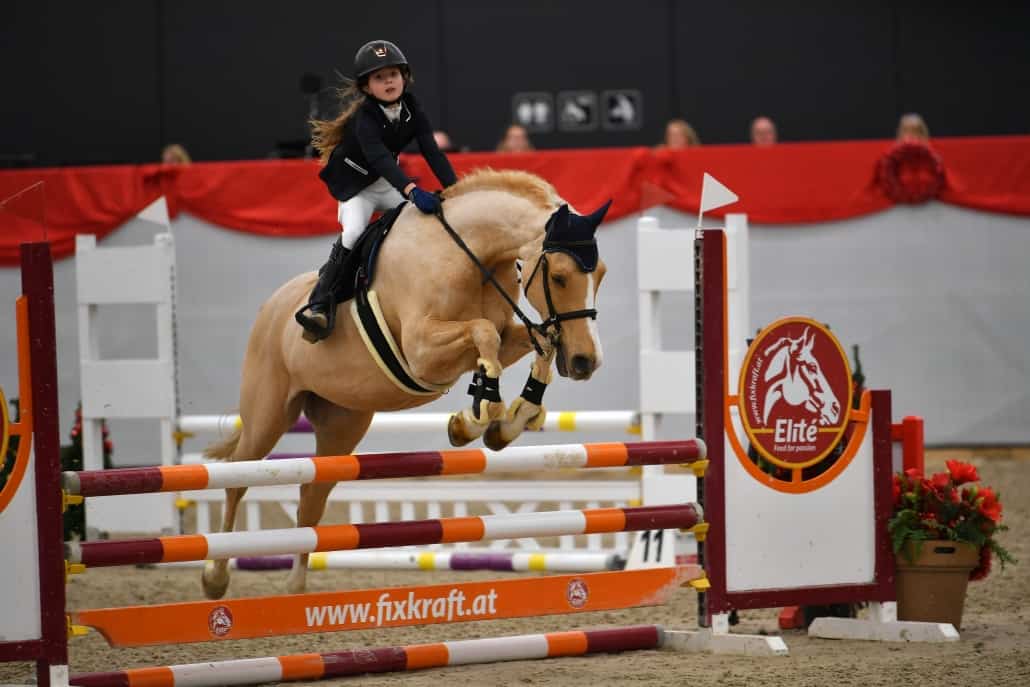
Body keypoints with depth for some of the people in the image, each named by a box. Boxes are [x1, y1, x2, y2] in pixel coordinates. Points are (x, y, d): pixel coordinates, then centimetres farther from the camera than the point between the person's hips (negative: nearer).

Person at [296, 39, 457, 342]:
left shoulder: (411, 110, -10)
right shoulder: (364, 118, -27)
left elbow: (432, 152, -15)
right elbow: (379, 158, -43)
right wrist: (412, 190, -57)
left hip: (391, 183, 6)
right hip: (355, 187, -6)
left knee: (429, 217, -10)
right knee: (353, 234, -28)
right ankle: (319, 305, -28)